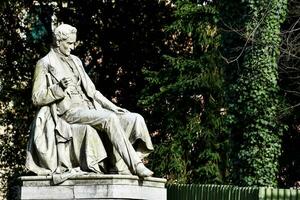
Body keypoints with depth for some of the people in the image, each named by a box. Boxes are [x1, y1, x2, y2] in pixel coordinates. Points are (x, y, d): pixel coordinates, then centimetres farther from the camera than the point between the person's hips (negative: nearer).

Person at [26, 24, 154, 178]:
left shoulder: (75, 61, 23)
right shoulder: (45, 64, 4)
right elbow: (37, 98, -2)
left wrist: (112, 106, 10)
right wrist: (60, 88, -18)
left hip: (87, 107, 7)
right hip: (69, 110, -7)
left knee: (135, 119, -16)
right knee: (109, 119, -33)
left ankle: (120, 168, -29)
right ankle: (136, 165, -33)